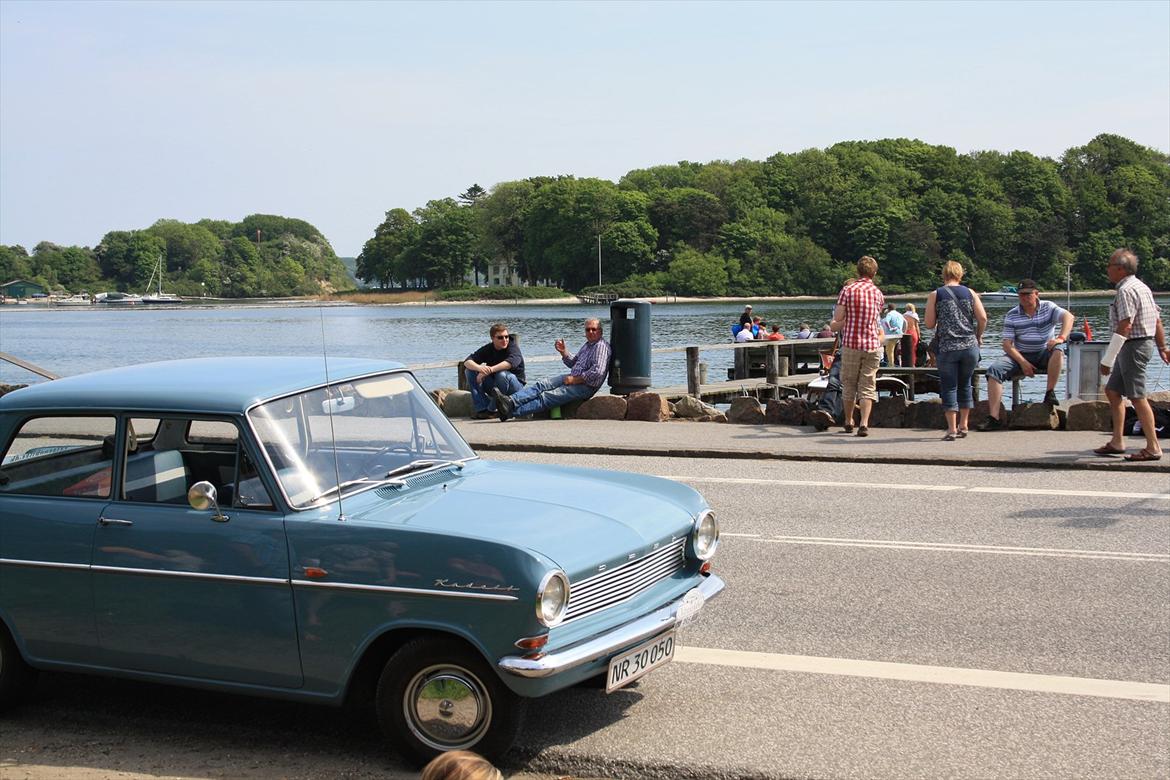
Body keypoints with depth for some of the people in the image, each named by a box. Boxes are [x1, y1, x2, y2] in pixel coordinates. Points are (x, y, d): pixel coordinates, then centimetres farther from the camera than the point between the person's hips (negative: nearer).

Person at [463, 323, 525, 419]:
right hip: (494, 386, 5)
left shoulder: (513, 347, -12)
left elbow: (511, 362, -35)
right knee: (471, 370, -12)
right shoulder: (488, 349, 0)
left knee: (502, 374, -36)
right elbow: (467, 361, -10)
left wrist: (489, 370, -44)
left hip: (516, 386, -5)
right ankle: (482, 408, -18)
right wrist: (479, 368, -35)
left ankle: (491, 410, -21)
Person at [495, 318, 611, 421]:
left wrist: (574, 380, -17)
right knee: (541, 385, -12)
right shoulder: (587, 344, 21)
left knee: (546, 396, -21)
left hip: (585, 387, -9)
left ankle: (511, 412, -32)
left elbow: (598, 372, -23)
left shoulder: (601, 346, -10)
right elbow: (573, 363, 27)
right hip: (573, 378, 9)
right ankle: (510, 401, -30)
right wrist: (563, 351, 8)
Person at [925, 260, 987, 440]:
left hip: (947, 348, -2)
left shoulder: (935, 295, 1)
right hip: (970, 347, 2)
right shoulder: (970, 293, 6)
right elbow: (983, 318, -1)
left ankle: (952, 429, -2)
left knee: (949, 387, 2)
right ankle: (963, 426, 19)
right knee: (965, 385, 16)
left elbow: (929, 323, -2)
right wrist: (978, 336, 15)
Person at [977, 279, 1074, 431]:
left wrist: (1061, 338, -38)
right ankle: (994, 417, -30)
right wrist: (1023, 363, -19)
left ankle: (1050, 394, -21)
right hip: (1020, 356, 1)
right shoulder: (1012, 315, 1)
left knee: (1057, 352, -35)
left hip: (1044, 355, -1)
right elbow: (1007, 344, -5)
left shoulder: (1048, 308, -1)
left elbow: (1069, 317, -19)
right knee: (994, 369, -24)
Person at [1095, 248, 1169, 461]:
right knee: (1112, 390, 15)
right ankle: (1117, 442, 17)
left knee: (1137, 397, -8)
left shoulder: (1126, 291, -16)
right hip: (1145, 343, 11)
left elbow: (1125, 327, -23)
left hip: (1133, 346, -11)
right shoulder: (1141, 287, 15)